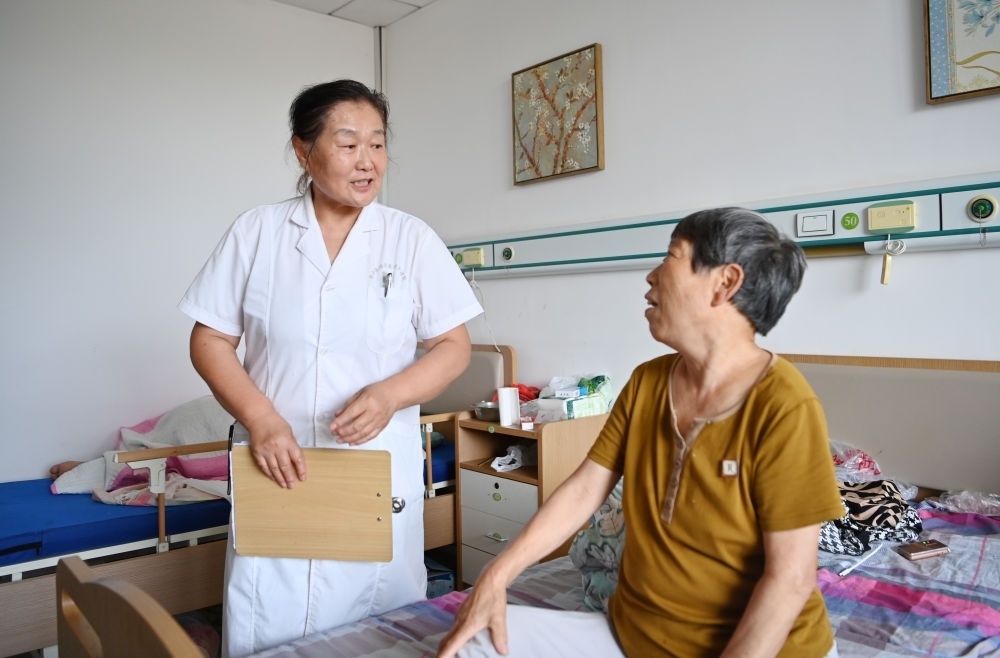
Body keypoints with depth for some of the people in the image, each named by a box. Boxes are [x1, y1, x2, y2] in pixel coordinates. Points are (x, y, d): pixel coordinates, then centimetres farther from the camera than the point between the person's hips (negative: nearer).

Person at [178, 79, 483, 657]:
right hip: (277, 469, 1)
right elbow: (210, 339, 3)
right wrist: (259, 418, -12)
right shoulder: (257, 232, 2)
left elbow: (455, 346, 0)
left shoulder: (412, 238, 0)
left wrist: (390, 394, -17)